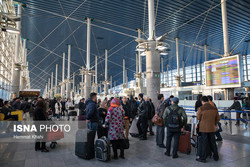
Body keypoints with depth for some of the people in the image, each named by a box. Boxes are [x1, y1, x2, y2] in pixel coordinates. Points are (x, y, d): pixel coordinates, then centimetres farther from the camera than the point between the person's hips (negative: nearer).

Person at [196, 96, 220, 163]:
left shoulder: (201, 108, -15)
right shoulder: (214, 108, 0)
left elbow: (198, 118, -5)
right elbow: (218, 118, 8)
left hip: (203, 128, -4)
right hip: (212, 128, 4)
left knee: (204, 143, 4)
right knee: (212, 142, 18)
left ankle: (203, 158, 13)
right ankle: (216, 157, 32)